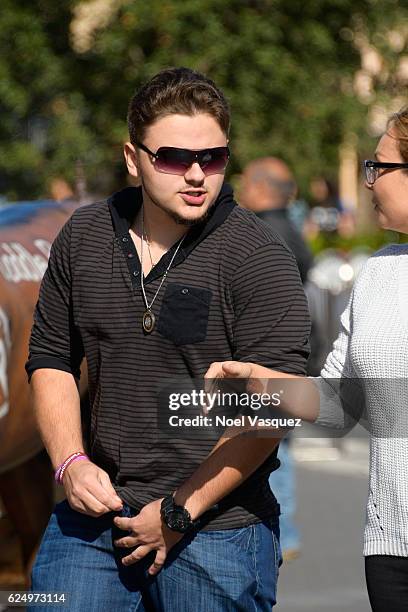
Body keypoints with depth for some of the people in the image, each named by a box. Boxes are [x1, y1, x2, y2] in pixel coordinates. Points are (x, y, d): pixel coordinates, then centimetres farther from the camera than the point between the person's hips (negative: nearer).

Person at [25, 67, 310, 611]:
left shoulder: (259, 260, -10)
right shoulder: (83, 237, 6)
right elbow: (51, 358, 16)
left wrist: (180, 510, -13)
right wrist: (70, 462, 1)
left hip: (217, 529, -4)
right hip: (97, 512, 4)